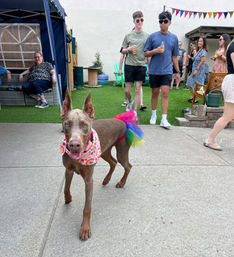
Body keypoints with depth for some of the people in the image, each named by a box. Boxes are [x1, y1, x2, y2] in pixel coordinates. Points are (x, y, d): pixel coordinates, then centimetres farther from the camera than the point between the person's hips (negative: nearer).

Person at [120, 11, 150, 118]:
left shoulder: (147, 36, 8)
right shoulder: (128, 35, 7)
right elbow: (123, 51, 11)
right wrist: (128, 49, -10)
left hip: (141, 66, 0)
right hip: (129, 65, 0)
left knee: (138, 90, 0)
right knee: (127, 90, 2)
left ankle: (135, 111, 10)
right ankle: (130, 101, 35)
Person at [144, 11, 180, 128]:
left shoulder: (174, 38, 11)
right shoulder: (152, 36, 5)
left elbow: (174, 56, 15)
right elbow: (146, 53, 6)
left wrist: (178, 71, 13)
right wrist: (155, 51, -14)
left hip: (167, 71, 0)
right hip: (154, 70, 0)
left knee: (165, 94, -8)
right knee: (155, 93, 9)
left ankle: (164, 120, -6)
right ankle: (154, 115, 26)